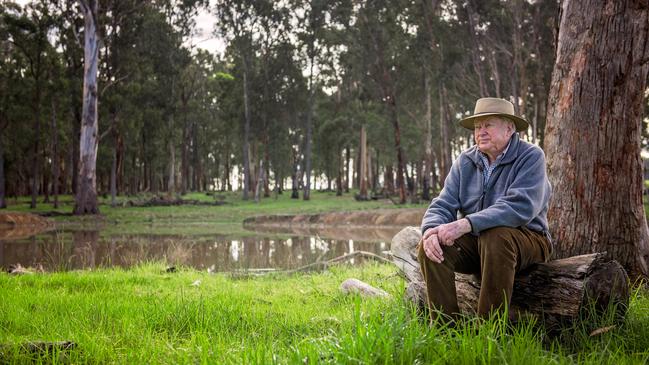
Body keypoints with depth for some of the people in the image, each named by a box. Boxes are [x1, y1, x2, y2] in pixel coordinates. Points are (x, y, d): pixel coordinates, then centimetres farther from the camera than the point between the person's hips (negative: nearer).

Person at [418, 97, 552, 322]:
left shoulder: (531, 157, -10)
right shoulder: (465, 161, 8)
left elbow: (520, 207, -26)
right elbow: (443, 205, 1)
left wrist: (467, 224, -34)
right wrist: (432, 229, -24)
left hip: (525, 238, -5)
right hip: (475, 240, 5)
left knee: (495, 238, -37)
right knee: (431, 244, -20)